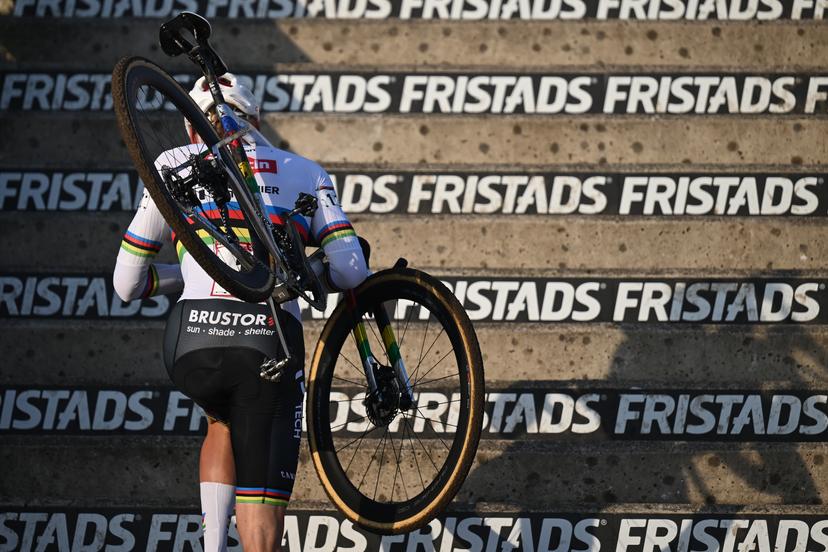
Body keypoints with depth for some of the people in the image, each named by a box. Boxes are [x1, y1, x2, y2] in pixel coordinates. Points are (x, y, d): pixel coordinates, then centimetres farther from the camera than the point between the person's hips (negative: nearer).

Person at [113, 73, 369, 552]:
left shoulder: (176, 164, 20)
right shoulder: (305, 172, 21)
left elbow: (128, 283, 20)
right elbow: (348, 269, 8)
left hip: (192, 343, 1)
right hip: (270, 342, -1)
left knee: (224, 422, 35)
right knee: (262, 513, 3)